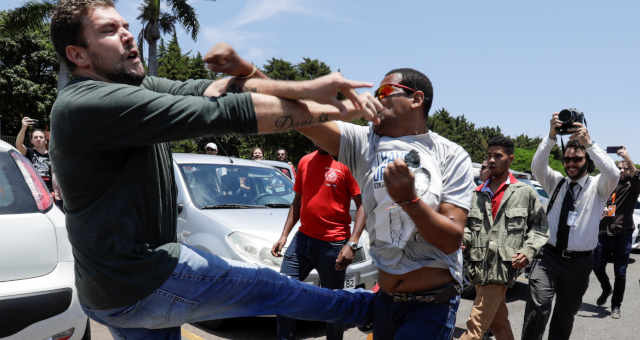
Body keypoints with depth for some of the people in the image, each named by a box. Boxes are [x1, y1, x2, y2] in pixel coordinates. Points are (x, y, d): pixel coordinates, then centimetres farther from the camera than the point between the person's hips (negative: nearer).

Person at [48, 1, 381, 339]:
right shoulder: (87, 104, -23)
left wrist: (308, 88, -19)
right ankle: (367, 307, 32)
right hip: (142, 284, -8)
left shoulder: (133, 85, 5)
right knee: (271, 287, 9)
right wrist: (333, 111, -21)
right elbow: (219, 112, -27)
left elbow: (208, 91, -7)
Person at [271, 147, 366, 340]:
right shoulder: (305, 161, 11)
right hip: (303, 238, 6)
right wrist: (284, 235, 12)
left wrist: (352, 244, -19)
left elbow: (362, 205, -10)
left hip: (333, 244, -5)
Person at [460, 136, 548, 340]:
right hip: (478, 267, 5)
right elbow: (469, 225, 20)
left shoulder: (525, 192, 5)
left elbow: (539, 226, 10)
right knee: (498, 323, 16)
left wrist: (528, 250, -5)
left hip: (501, 268, -5)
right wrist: (463, 239, -1)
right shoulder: (477, 193, 13)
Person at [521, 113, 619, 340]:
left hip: (579, 262, 0)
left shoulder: (597, 187, 1)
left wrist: (588, 142, -29)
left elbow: (613, 174, -21)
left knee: (565, 315, 12)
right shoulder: (557, 182, 7)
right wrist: (551, 136, -24)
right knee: (538, 305, -20)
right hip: (549, 255, 0)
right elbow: (537, 167, -11)